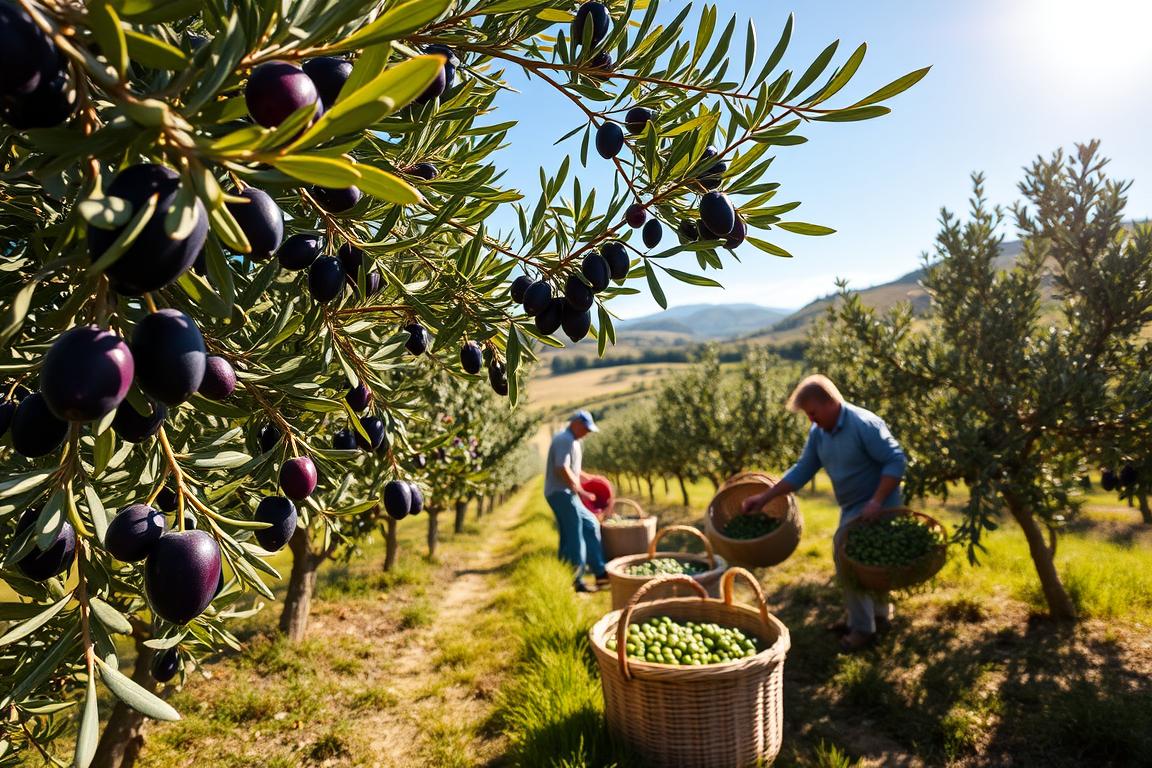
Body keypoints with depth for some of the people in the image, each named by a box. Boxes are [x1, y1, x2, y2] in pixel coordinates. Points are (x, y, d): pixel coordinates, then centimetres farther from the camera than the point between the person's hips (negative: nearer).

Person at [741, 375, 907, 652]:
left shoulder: (865, 425, -23)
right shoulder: (818, 432, 0)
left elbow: (896, 460, -23)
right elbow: (802, 470, 3)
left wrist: (876, 501, -30)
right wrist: (765, 497, -2)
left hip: (875, 508, -8)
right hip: (852, 507, 8)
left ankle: (862, 627, 4)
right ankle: (879, 615, 37)